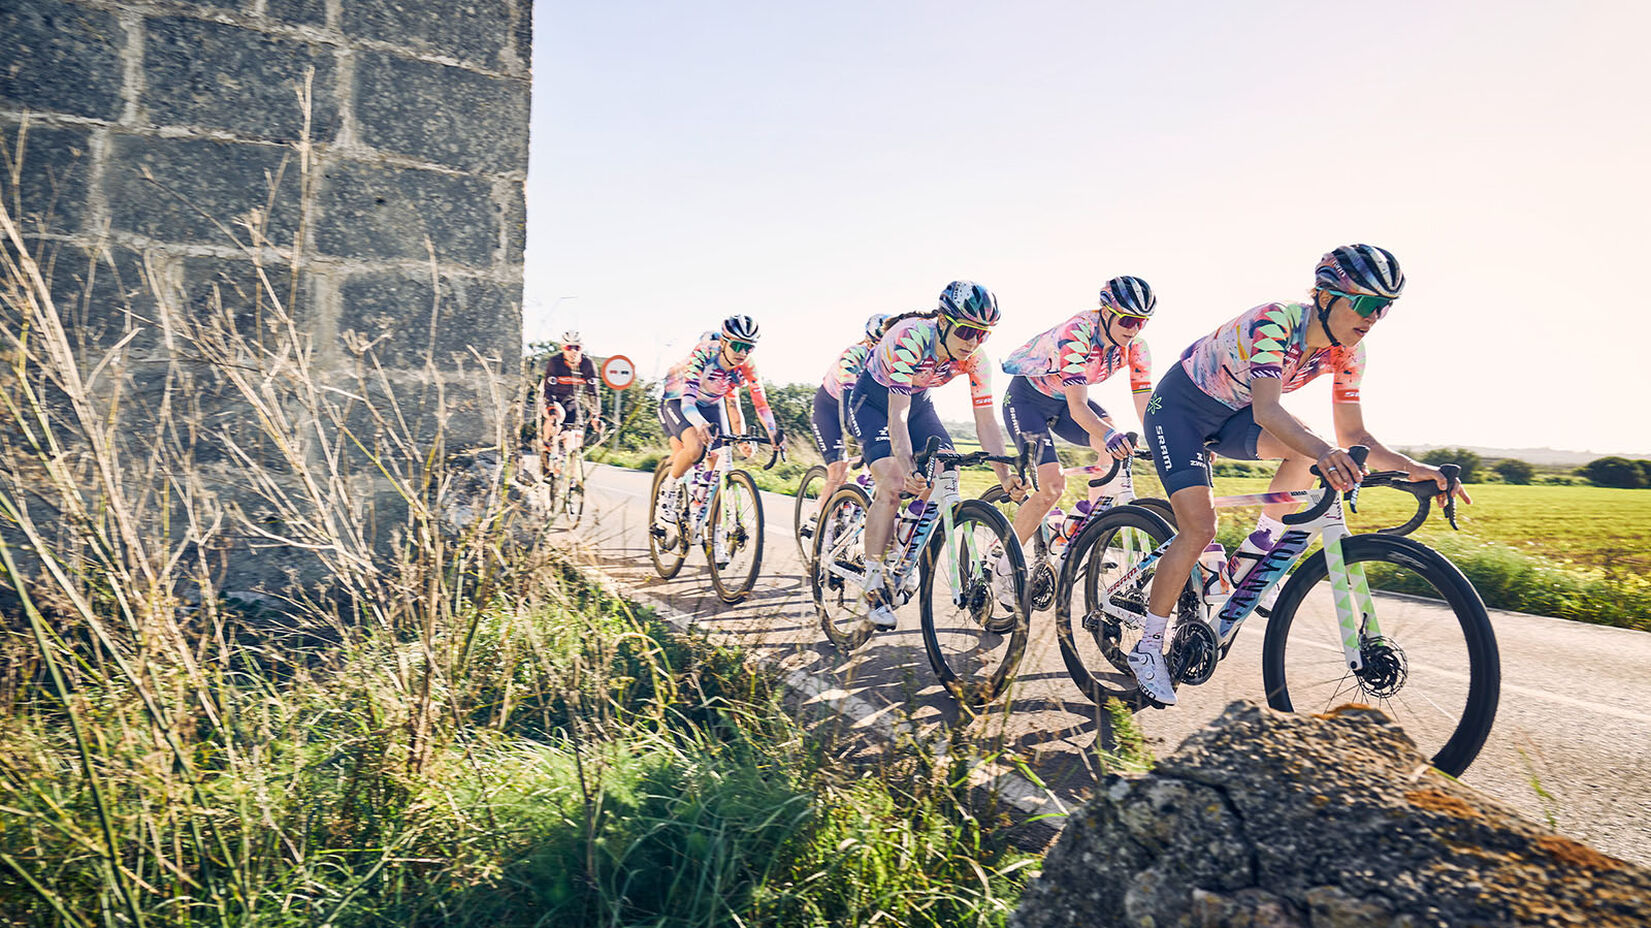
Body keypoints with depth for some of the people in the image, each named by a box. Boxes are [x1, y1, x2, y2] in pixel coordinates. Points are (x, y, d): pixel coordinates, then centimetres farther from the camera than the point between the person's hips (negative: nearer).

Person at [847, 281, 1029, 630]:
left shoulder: (976, 359, -21)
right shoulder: (908, 339, -36)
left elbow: (985, 421, -16)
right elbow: (897, 415, -41)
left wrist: (1005, 476, -27)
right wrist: (909, 468, -54)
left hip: (918, 401, 6)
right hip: (873, 401, -5)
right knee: (894, 485, -23)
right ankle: (873, 584, -12)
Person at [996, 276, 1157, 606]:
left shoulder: (1136, 347, -14)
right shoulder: (1075, 336, -33)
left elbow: (1145, 405, -16)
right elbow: (1078, 407, -41)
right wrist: (1107, 434, -58)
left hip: (1064, 401, 6)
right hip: (1026, 398, -6)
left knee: (1115, 441, -22)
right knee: (1053, 486, -19)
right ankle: (1003, 566, -3)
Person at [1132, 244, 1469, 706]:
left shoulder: (1347, 352, -10)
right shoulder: (1273, 323, -31)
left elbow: (1352, 435, -5)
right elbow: (1266, 411, -44)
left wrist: (1413, 468, -20)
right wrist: (1325, 452, -60)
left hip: (1229, 415, 6)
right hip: (1179, 408, -6)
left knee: (1308, 445, -22)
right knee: (1200, 528, -18)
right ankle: (1147, 647, -5)